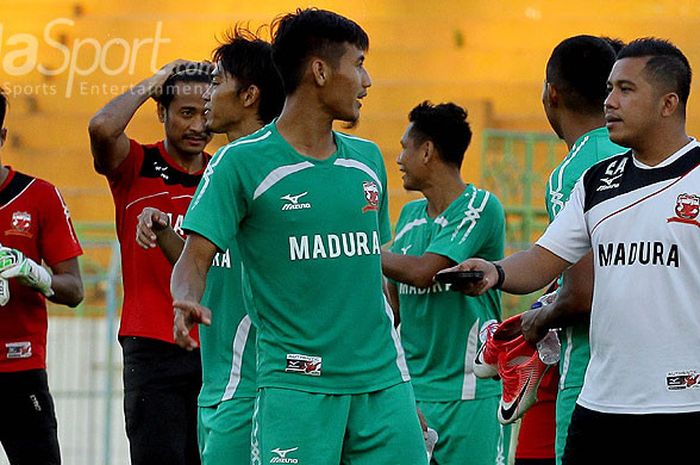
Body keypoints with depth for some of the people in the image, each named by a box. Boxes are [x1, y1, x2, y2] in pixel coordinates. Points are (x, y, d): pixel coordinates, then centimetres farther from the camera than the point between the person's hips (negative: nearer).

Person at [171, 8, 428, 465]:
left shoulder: (367, 159, 14)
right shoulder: (242, 162, -4)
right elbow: (195, 259, -6)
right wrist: (188, 301, -30)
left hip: (382, 382, 5)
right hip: (296, 387, -5)